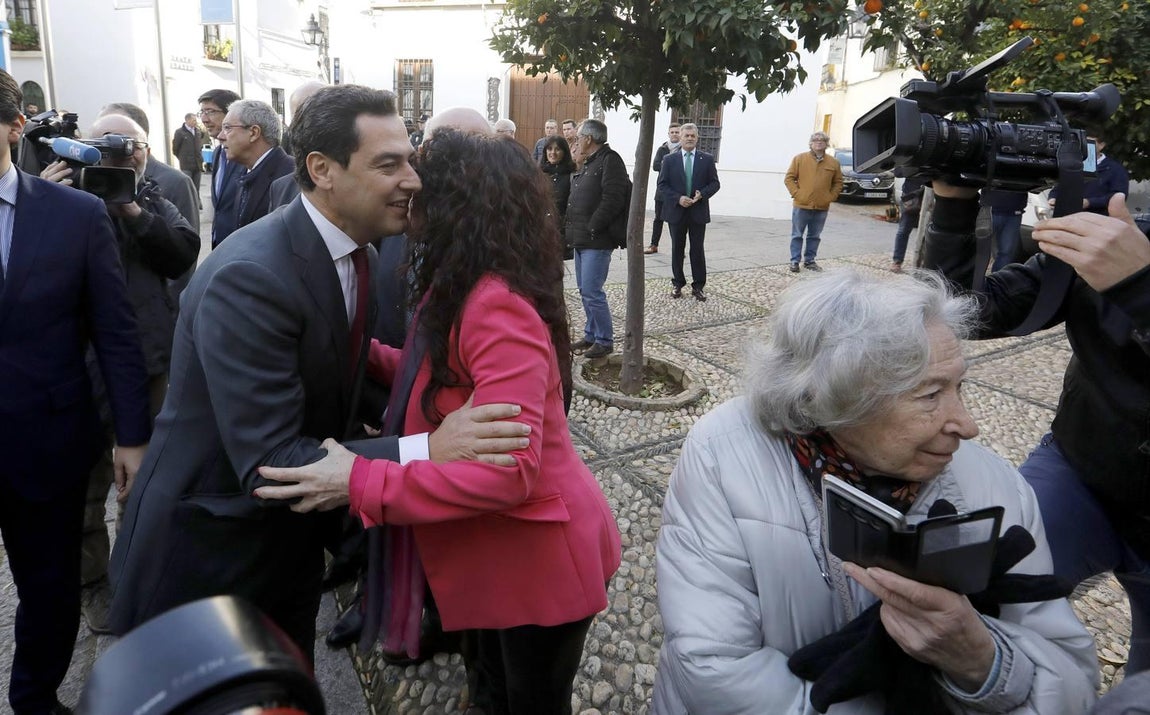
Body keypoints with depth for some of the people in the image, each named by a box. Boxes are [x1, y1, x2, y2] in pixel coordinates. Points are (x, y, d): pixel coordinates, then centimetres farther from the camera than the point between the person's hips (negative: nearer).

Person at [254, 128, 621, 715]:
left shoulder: (498, 308, -29)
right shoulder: (460, 293, 4)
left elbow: (509, 468, -33)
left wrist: (363, 484, -29)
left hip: (542, 558, -9)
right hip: (496, 555, 9)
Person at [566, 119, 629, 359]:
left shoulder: (610, 160, -11)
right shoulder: (588, 164, 19)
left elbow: (612, 199, -21)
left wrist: (592, 227, -19)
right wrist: (573, 228, 12)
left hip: (597, 240, -10)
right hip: (582, 239, 10)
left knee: (592, 292, -10)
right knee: (585, 291, 14)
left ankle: (605, 341, 2)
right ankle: (591, 336, 25)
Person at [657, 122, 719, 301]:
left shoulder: (707, 159, 3)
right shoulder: (670, 159, 2)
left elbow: (714, 183, 4)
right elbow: (662, 184, -1)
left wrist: (702, 194, -15)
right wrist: (678, 198, -14)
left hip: (698, 212, 0)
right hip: (676, 212, 0)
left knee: (697, 250, 3)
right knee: (677, 249, 9)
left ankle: (698, 286, 10)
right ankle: (677, 284, 20)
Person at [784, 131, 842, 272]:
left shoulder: (833, 162, 6)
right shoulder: (799, 158, -1)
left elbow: (838, 183, 13)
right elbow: (789, 178, 0)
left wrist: (831, 197, 1)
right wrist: (797, 194, -8)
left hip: (822, 208, 2)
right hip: (802, 206, -2)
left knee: (815, 236, 10)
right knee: (797, 235, 3)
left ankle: (810, 261, 20)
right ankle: (795, 261, 10)